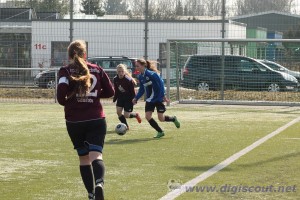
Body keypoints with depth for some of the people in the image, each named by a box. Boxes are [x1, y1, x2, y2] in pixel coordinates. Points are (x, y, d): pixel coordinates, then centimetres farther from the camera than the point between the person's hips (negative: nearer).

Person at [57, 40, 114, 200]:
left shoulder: (66, 71, -2)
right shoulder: (97, 69, 5)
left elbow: (61, 94, -17)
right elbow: (110, 92, 7)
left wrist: (66, 102, 3)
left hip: (74, 121, 0)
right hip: (96, 119, 0)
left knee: (83, 158, 15)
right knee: (96, 155, -10)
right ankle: (99, 183, -39)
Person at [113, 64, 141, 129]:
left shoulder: (129, 80, -23)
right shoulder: (115, 79, -8)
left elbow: (133, 92, -15)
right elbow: (116, 90, 5)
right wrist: (114, 99, 4)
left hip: (128, 98, -5)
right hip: (121, 98, 5)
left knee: (126, 115, -6)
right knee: (118, 112, -9)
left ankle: (136, 115, 28)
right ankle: (126, 126, 10)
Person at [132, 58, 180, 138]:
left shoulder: (152, 74, -20)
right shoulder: (140, 77, 2)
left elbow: (161, 83, -19)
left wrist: (163, 95, -24)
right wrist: (136, 98, 4)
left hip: (158, 99, -7)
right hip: (149, 100, 7)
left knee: (161, 118, -4)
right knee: (147, 116, -7)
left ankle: (173, 119, 29)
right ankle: (160, 132, 9)